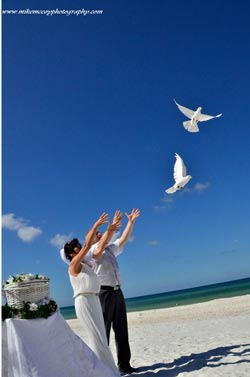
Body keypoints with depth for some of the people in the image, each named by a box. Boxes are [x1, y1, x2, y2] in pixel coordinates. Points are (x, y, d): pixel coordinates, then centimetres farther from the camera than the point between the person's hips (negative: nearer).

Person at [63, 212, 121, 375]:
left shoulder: (86, 264, 17)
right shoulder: (74, 264, -4)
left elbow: (101, 247, 15)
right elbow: (87, 245, -15)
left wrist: (111, 229, 11)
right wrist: (96, 225, -15)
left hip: (94, 300, 9)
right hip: (84, 301, -9)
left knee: (96, 336, 11)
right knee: (98, 336, -9)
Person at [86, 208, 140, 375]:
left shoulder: (111, 250, 20)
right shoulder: (91, 251, -3)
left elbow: (124, 239, 20)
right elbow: (102, 243, -23)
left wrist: (131, 221, 17)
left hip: (117, 292, 7)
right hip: (104, 293, -7)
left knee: (121, 330, 11)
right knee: (103, 331, -3)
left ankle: (124, 365, 20)